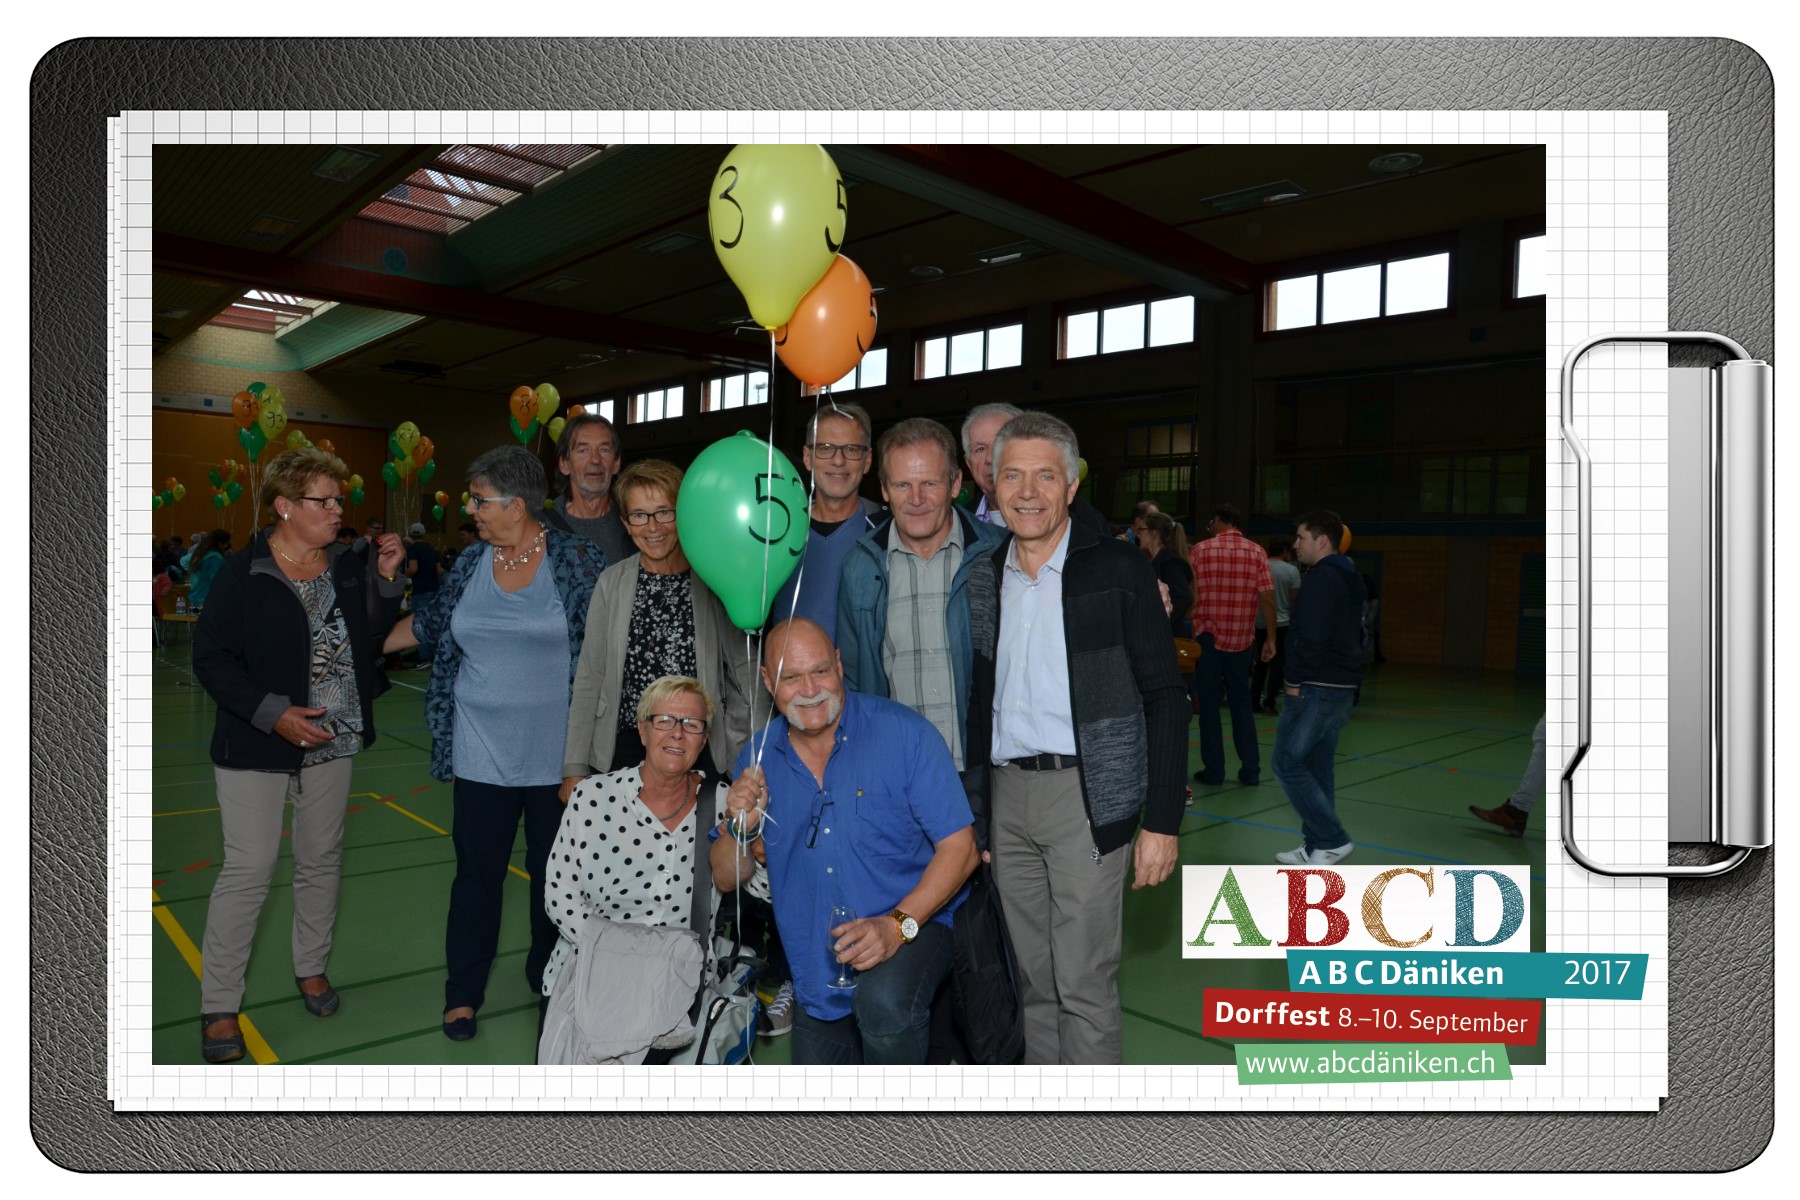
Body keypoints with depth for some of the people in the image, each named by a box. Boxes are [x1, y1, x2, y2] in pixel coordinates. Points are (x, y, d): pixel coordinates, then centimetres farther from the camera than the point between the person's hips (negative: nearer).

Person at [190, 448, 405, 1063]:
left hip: (330, 742, 5)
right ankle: (219, 1006, 10)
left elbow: (375, 637, 5)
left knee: (321, 861, 15)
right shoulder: (243, 574, -11)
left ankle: (311, 966, 34)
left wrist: (386, 579, -8)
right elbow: (210, 657, -10)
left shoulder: (348, 570, 3)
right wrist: (273, 714, -19)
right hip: (256, 747, -5)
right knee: (249, 869, -4)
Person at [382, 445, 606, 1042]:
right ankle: (463, 992, 22)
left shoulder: (578, 559, -8)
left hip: (558, 757, -2)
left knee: (555, 873, 12)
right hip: (483, 756, 3)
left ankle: (549, 977, 32)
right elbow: (430, 624, 20)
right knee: (477, 872, 7)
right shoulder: (470, 565, 4)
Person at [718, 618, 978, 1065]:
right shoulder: (759, 759, -2)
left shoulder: (903, 733, -14)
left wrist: (897, 924, -27)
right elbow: (726, 880, 3)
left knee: (883, 1003, -35)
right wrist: (741, 826, -18)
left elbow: (959, 848, -16)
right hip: (816, 975, 5)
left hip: (915, 926, -4)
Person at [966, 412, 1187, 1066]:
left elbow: (1164, 697, -6)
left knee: (1084, 984, -2)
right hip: (1004, 796, 5)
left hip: (1085, 796, -5)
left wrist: (1162, 821, -11)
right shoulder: (983, 576, 9)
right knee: (1034, 980, 14)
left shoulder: (1119, 570, -5)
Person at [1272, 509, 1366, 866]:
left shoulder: (1322, 577, -15)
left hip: (1315, 688, -10)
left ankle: (1331, 839, -2)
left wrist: (1294, 680, -13)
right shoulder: (1350, 577, 16)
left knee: (1287, 762, -3)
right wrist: (1346, 673, 19)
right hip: (1342, 686, 10)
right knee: (1318, 767, 13)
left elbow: (1309, 635, -21)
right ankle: (1317, 848, 17)